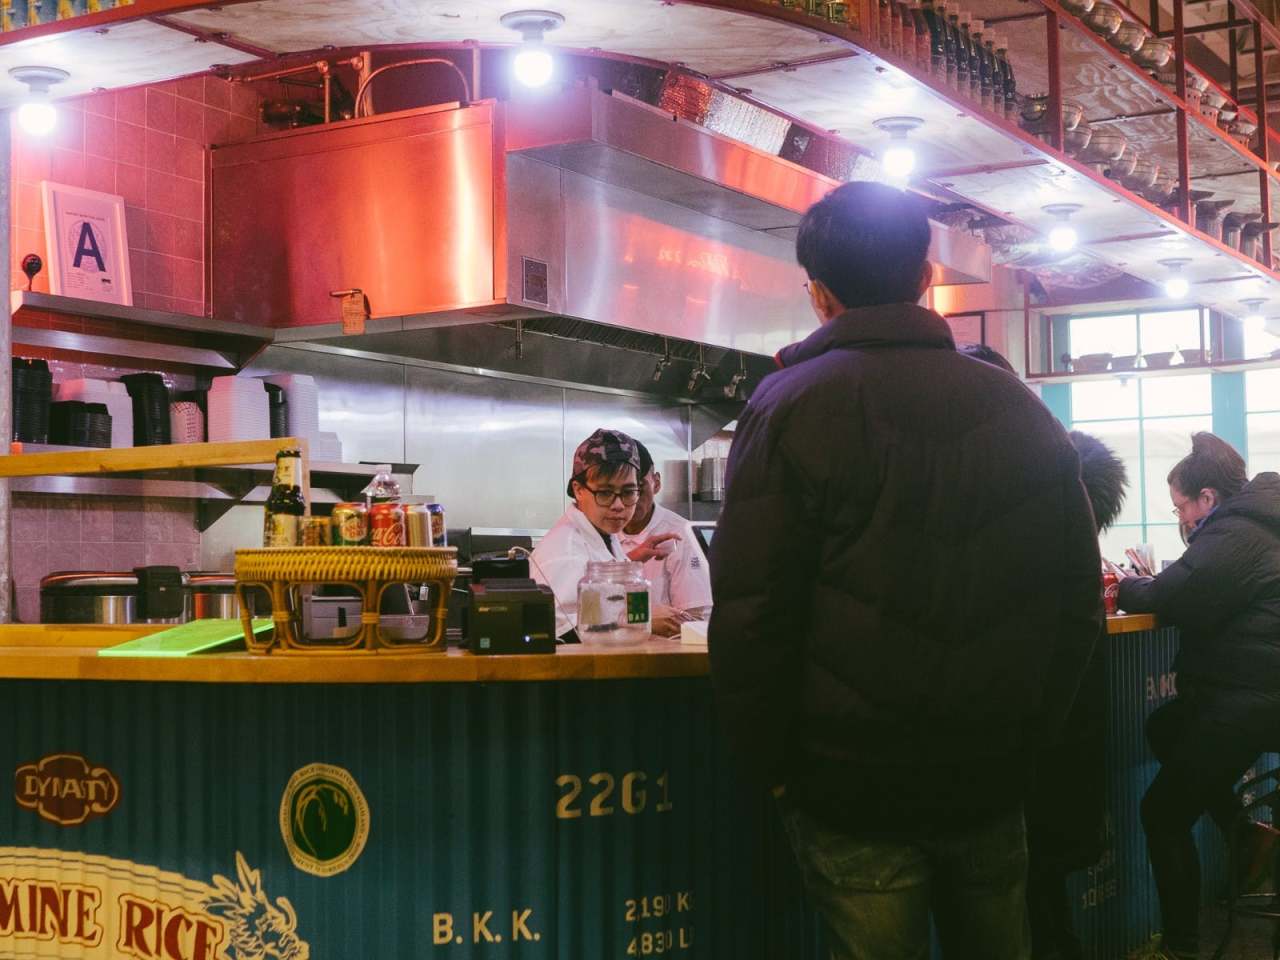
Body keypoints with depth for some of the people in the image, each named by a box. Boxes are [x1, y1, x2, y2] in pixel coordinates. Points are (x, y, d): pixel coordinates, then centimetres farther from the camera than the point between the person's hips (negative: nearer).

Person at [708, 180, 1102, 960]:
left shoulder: (792, 407, -10)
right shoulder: (1019, 408, 3)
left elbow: (752, 616, -15)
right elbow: (1079, 602, 6)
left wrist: (772, 766, -4)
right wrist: (1025, 737, 14)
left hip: (856, 788, -4)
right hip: (993, 780, 4)